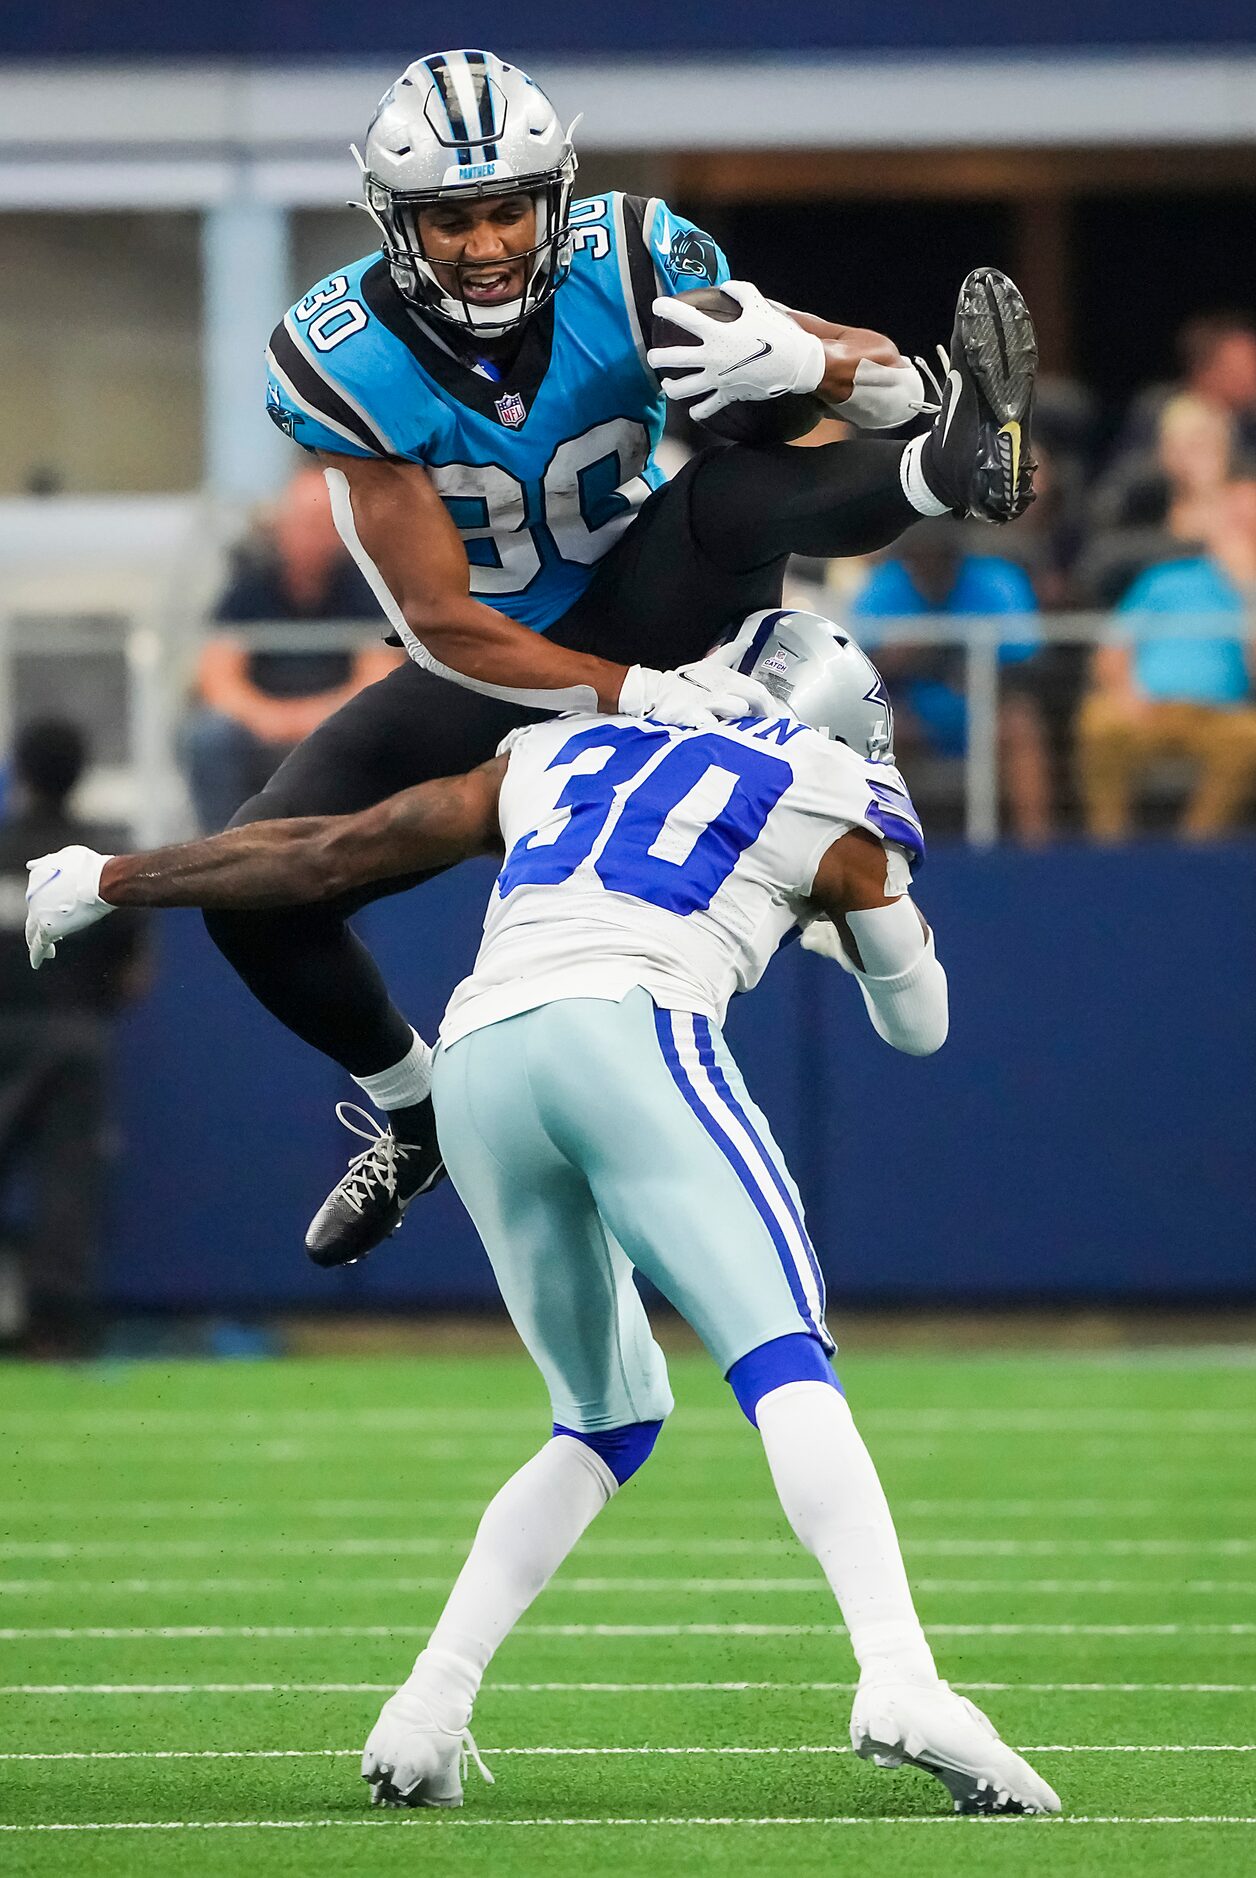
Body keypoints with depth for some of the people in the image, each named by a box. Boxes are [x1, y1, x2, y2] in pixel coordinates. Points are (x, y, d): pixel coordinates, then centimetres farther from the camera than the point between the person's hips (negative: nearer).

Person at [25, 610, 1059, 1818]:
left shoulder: (556, 754, 33)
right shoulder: (832, 800, 23)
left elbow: (328, 855, 35)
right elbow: (918, 1023, 33)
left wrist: (112, 881, 45)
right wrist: (844, 912, 54)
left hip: (475, 1066, 5)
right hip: (627, 1029, -5)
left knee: (610, 1419, 19)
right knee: (785, 1367, -13)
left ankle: (428, 1710, 6)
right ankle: (898, 1682, -34)